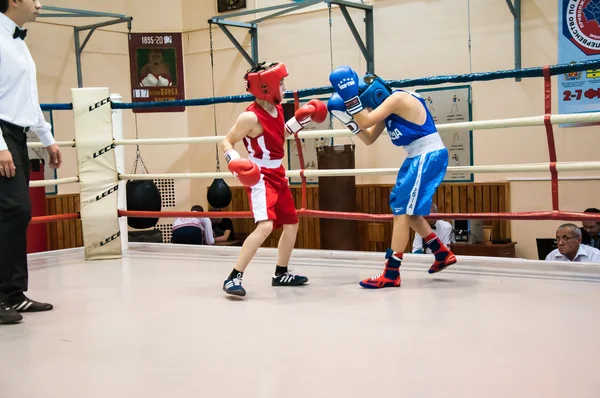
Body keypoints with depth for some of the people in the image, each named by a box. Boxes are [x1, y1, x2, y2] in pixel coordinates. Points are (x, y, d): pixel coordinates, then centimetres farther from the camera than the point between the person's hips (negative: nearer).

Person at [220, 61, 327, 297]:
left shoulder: (277, 109, 5)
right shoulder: (250, 117, -21)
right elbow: (226, 142, -13)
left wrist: (301, 119, 14)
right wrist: (235, 162, -31)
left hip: (278, 176, 9)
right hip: (259, 178, -9)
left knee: (291, 224, 17)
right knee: (265, 226, -26)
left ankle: (281, 274, 34)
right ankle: (233, 278, -19)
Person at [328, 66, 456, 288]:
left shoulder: (397, 98, -16)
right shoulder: (388, 107, 12)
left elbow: (365, 122, -24)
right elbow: (368, 138, 15)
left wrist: (349, 95, -21)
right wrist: (347, 118, 4)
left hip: (428, 158, -10)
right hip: (419, 159, 10)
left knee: (402, 211, -11)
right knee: (406, 210, 17)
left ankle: (391, 273, -10)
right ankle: (443, 254, 27)